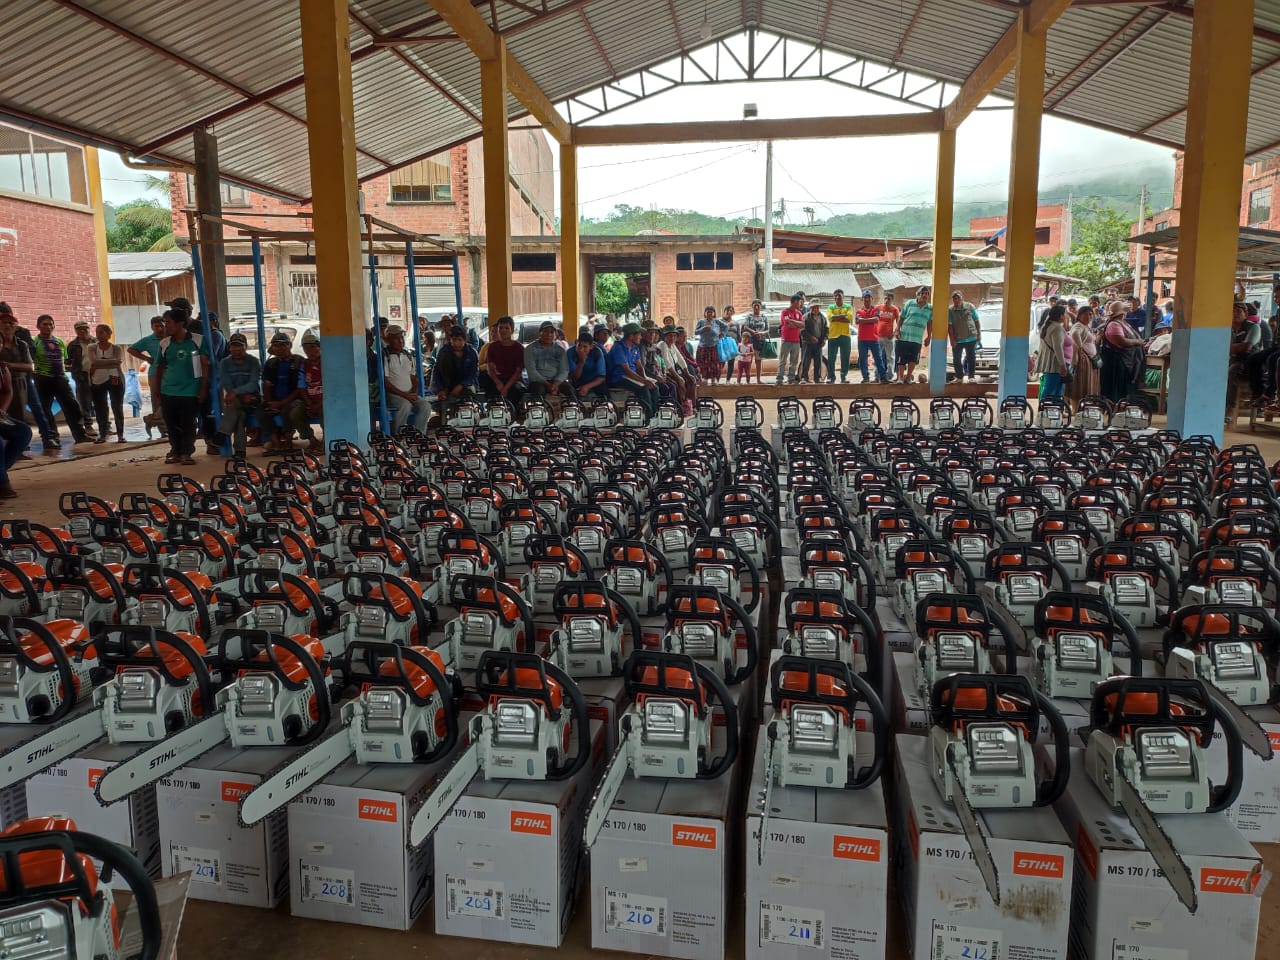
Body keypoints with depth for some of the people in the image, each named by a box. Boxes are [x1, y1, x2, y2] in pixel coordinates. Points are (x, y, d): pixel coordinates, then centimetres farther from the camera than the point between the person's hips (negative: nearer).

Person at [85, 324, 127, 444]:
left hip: (114, 379, -2)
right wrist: (112, 361, -19)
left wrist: (98, 365, -16)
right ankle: (102, 434, 11)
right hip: (97, 382, 2)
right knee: (100, 408, 3)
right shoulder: (91, 347, 4)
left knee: (117, 407, -2)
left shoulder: (116, 348, 1)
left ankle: (120, 435, 4)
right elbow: (94, 361, -14)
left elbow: (118, 362, -15)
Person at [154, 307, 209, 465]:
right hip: (168, 392, 3)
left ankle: (186, 453, 11)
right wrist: (157, 391, 12)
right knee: (172, 425, 6)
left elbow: (205, 365, -3)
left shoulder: (198, 340, -5)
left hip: (191, 392, -3)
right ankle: (175, 452, 18)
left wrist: (203, 388, -8)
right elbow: (160, 368, 14)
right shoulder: (164, 344, 5)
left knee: (188, 425, 0)